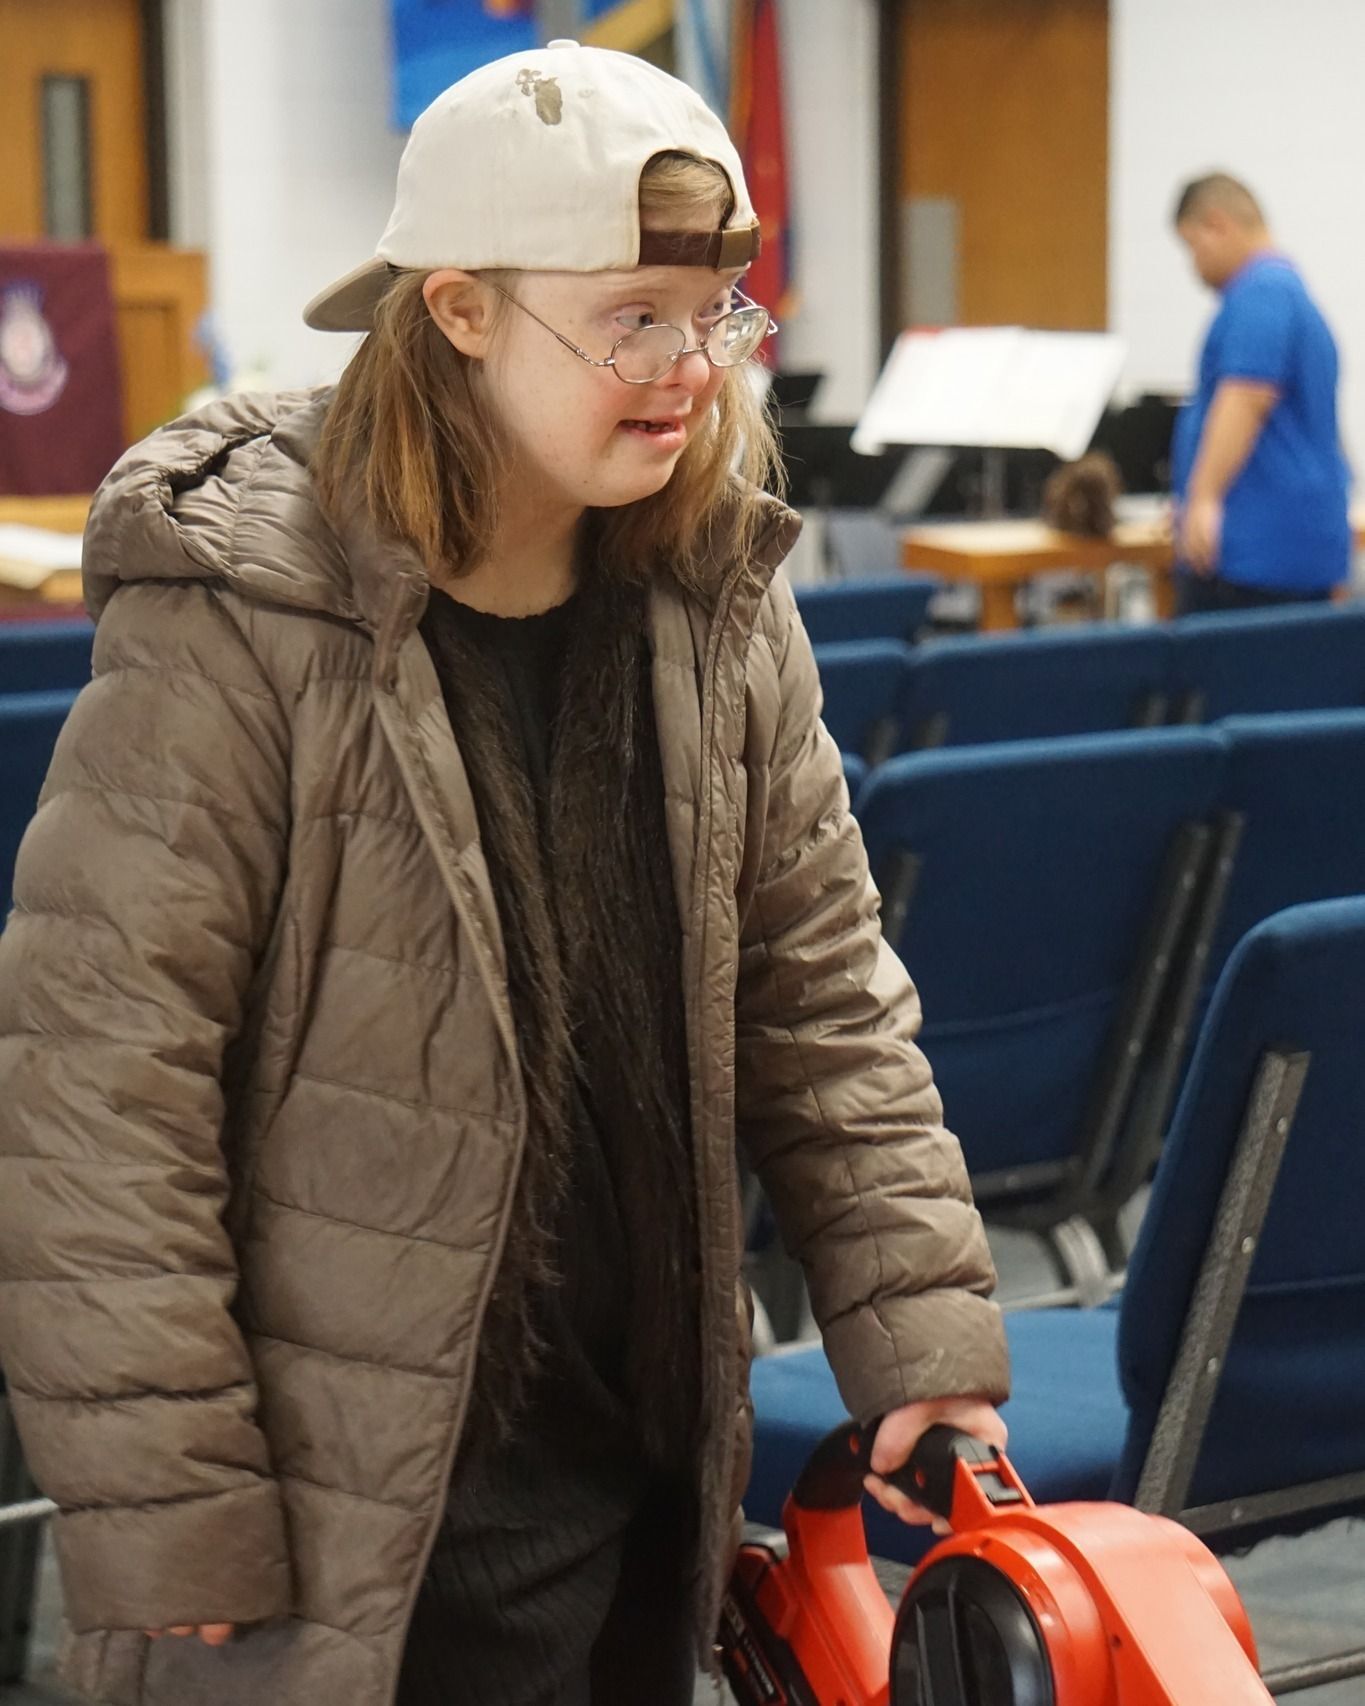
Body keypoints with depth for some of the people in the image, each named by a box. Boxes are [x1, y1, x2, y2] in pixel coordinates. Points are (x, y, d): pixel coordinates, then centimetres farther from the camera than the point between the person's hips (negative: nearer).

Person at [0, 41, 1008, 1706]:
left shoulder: (720, 610, 2)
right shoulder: (234, 631, -17)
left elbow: (824, 997, 9)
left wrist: (922, 1335, 2)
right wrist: (168, 1542, -16)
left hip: (648, 1488, 6)